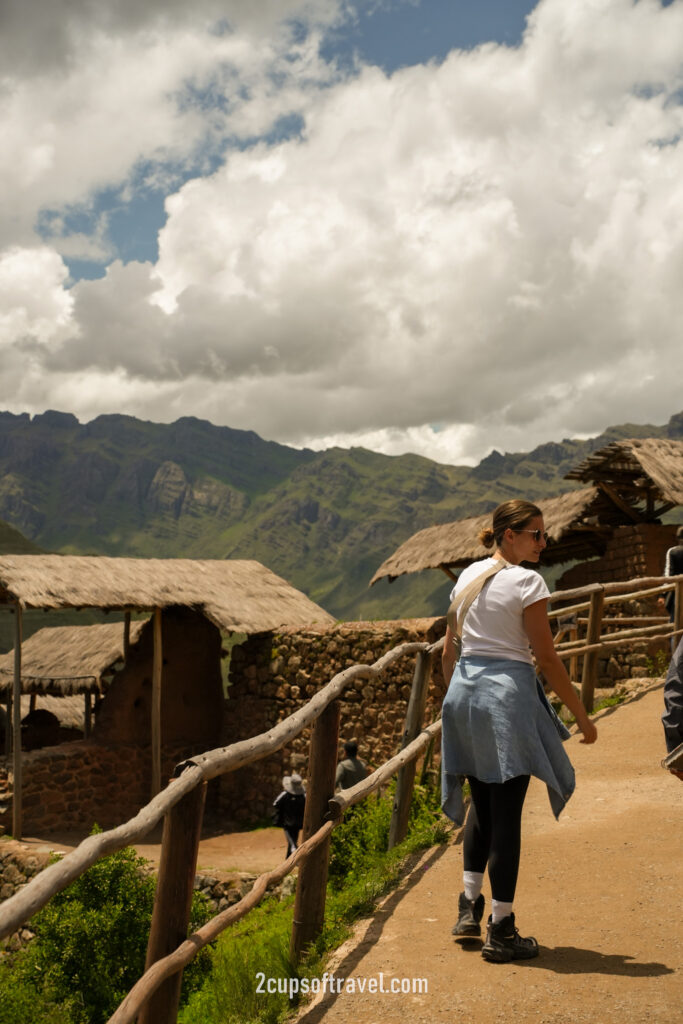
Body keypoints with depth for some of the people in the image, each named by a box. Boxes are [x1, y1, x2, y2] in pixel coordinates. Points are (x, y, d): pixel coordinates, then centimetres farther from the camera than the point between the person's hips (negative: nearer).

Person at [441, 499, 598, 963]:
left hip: (464, 692, 7)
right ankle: (501, 929, 6)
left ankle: (469, 906, 23)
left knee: (482, 804, 20)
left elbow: (449, 651, 13)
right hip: (508, 694, -7)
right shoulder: (527, 582, -11)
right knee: (506, 811, 0)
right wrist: (582, 715, -4)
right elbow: (546, 657, -11)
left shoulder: (467, 577, 9)